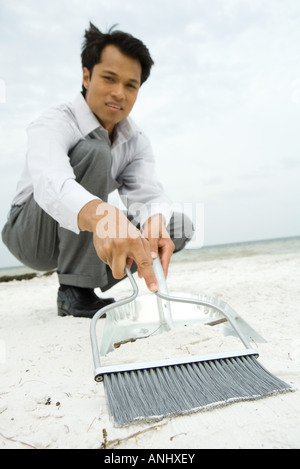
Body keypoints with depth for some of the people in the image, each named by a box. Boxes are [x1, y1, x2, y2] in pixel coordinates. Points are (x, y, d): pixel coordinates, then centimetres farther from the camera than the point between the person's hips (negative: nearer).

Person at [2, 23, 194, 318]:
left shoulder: (137, 142, -3)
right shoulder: (53, 124, -22)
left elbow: (148, 194, -19)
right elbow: (51, 184, -44)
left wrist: (155, 223, -43)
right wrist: (101, 217, -65)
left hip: (87, 238, 6)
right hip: (31, 235, -6)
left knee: (181, 226, -5)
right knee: (93, 150, -31)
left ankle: (85, 285, 0)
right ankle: (75, 289, -24)